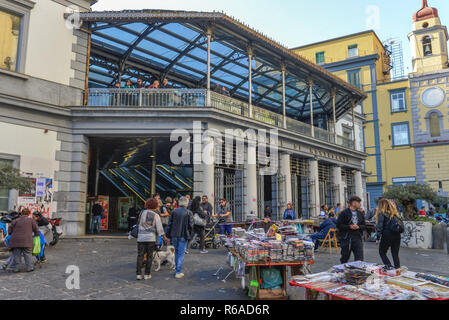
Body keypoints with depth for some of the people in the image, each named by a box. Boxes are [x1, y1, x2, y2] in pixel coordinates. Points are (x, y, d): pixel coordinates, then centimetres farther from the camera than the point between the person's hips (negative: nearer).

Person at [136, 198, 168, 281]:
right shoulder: (156, 216, -5)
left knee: (140, 255, 6)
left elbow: (140, 223, 13)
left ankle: (138, 274, 4)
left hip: (141, 237, 2)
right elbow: (159, 229, -4)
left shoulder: (142, 213, 1)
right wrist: (164, 238, 5)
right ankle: (147, 274, 10)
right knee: (149, 256, 7)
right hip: (151, 238, -2)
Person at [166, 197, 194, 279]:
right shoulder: (188, 213, -6)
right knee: (181, 253, 2)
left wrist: (169, 235, 11)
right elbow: (190, 226, -4)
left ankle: (178, 270, 25)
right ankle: (178, 272, 2)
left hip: (174, 236, 3)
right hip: (183, 236, -3)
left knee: (176, 252, 18)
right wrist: (189, 236, 7)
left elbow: (170, 224, 3)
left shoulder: (174, 212, 0)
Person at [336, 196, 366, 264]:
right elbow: (338, 225, -8)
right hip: (346, 238, -3)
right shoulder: (344, 213, -5)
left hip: (357, 237, 4)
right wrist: (349, 227, -17)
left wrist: (358, 227, -7)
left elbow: (364, 226, 14)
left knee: (359, 258, -5)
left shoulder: (360, 214, 12)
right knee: (345, 257, 10)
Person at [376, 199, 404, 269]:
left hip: (386, 236, -5)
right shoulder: (395, 213, 11)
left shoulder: (382, 214, -6)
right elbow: (401, 224, 11)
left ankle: (389, 266, -7)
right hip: (397, 236, 6)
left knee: (382, 253, 9)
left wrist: (377, 238, -7)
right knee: (395, 254, 13)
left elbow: (379, 227, -10)